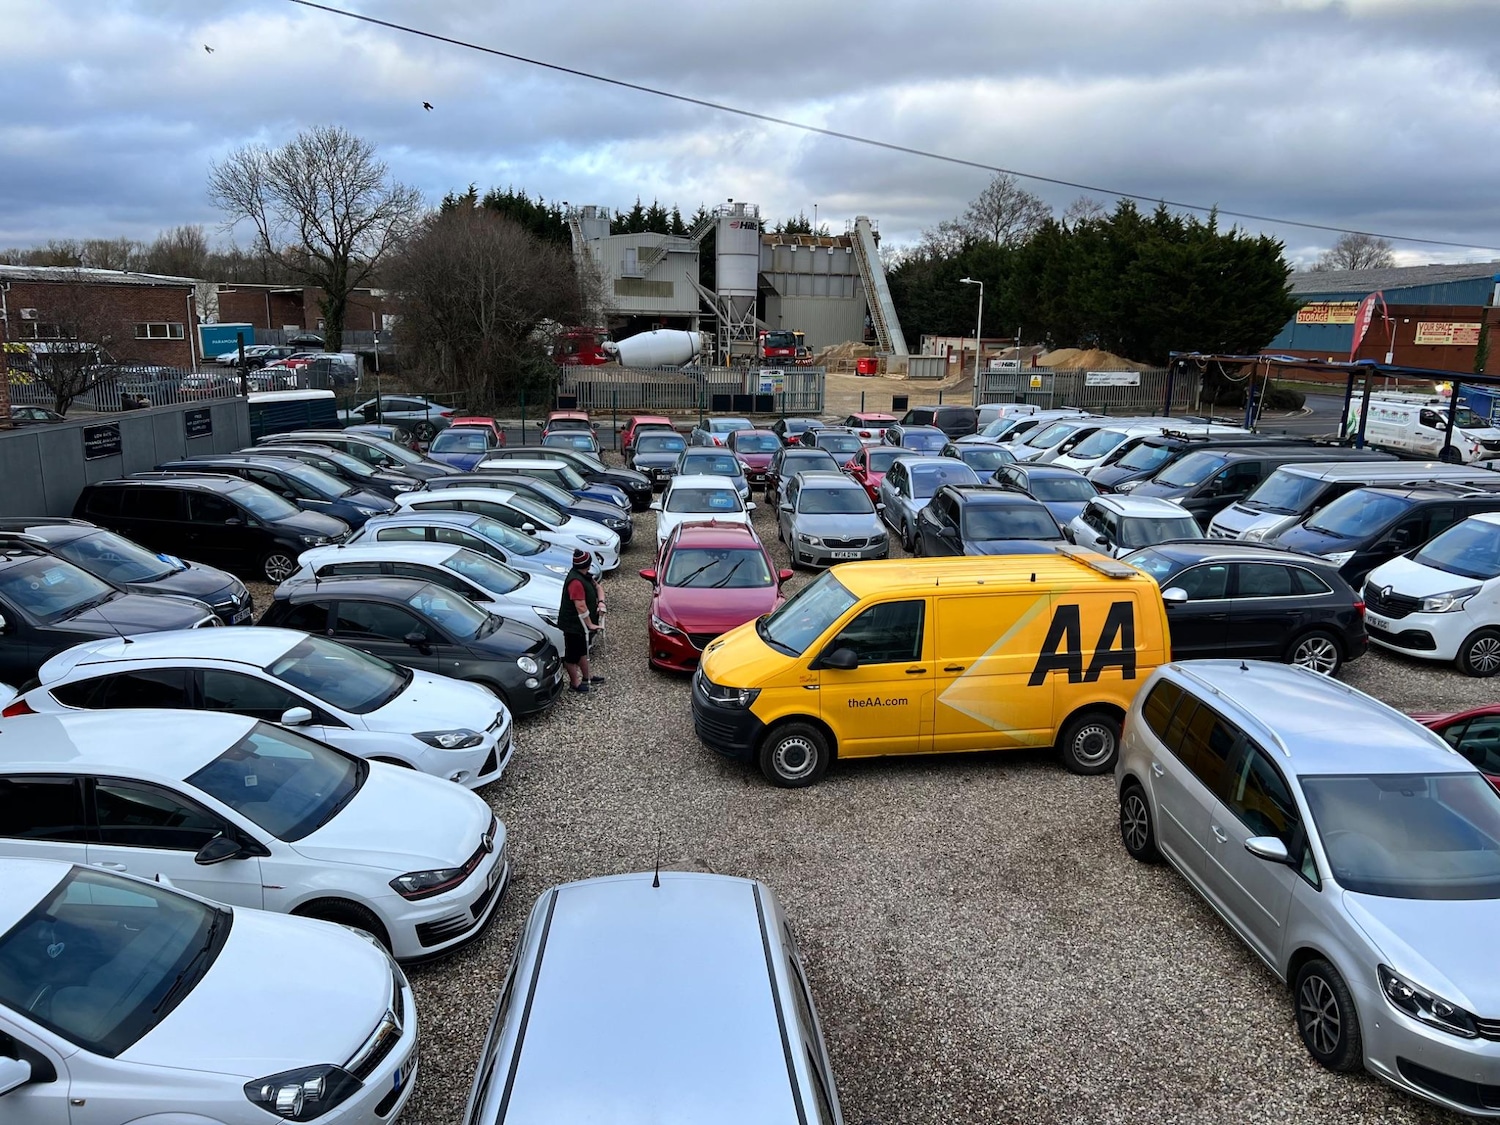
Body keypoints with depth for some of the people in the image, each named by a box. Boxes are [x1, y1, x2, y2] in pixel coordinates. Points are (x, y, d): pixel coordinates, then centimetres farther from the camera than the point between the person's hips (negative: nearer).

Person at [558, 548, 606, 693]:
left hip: (581, 624, 10)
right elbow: (581, 607, -31)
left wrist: (601, 602, -3)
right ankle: (575, 682, 18)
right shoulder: (576, 582, -29)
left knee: (582, 650, 24)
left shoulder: (584, 576, 2)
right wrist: (590, 625, -26)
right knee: (572, 654, 5)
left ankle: (587, 676, 40)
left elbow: (597, 587, 15)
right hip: (573, 625, -10)